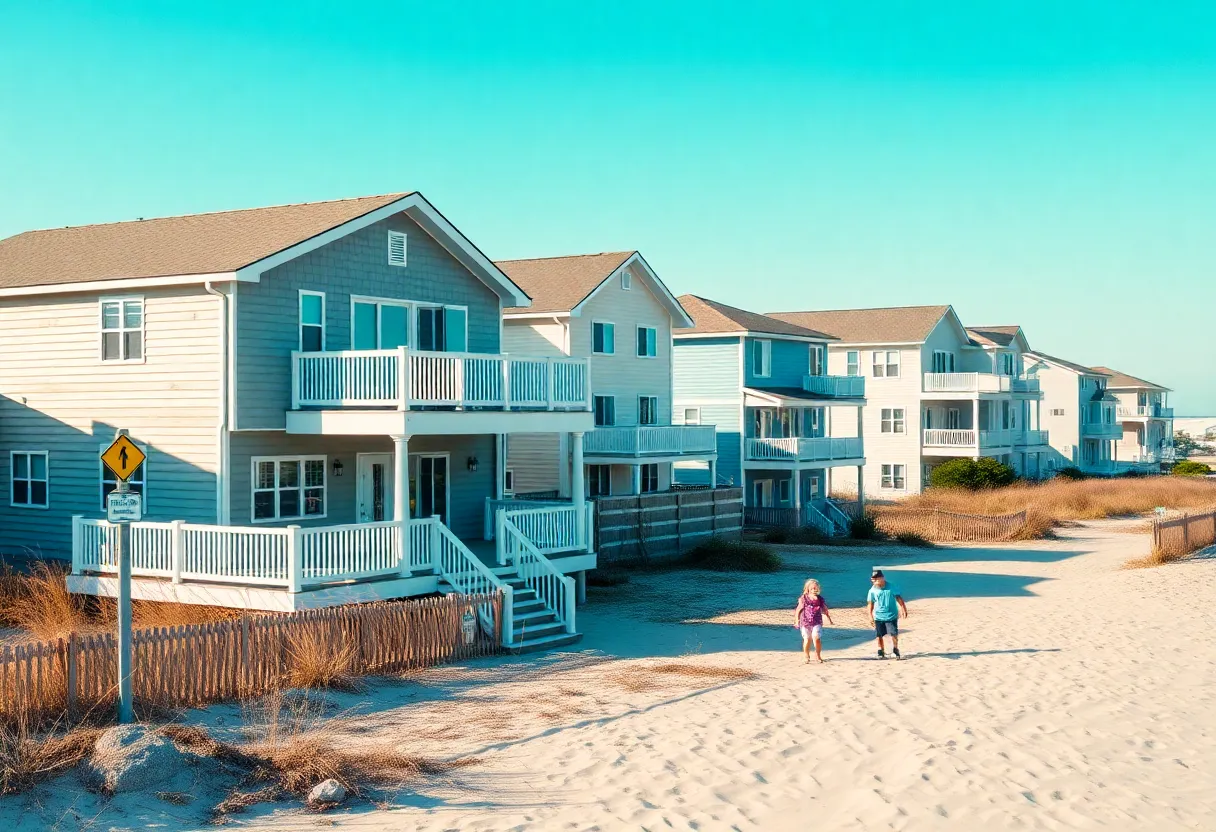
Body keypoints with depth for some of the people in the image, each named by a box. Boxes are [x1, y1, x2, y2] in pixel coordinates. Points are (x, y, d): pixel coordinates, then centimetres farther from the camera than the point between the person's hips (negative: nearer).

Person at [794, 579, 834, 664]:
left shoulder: (820, 599, 4)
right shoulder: (804, 599, -3)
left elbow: (825, 610, 16)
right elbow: (798, 610, 0)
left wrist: (829, 620, 21)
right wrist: (797, 621, -6)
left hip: (817, 622, 1)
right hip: (805, 623, -1)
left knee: (816, 638, -13)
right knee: (807, 639, 2)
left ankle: (818, 655, 8)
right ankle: (807, 657, 19)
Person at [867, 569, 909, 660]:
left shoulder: (891, 588, -7)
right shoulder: (872, 590, -4)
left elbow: (899, 598, 0)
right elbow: (870, 603, 2)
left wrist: (904, 609, -4)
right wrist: (870, 616, -3)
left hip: (891, 616, -1)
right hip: (878, 617, 1)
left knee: (894, 634, -3)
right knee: (879, 635, 4)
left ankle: (895, 649, 19)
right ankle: (881, 651, 20)